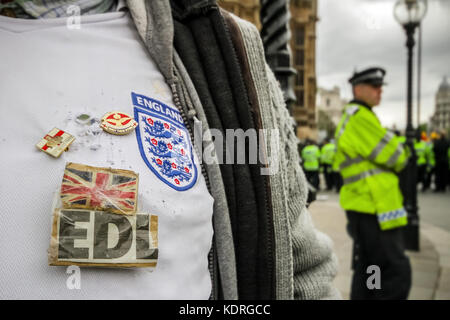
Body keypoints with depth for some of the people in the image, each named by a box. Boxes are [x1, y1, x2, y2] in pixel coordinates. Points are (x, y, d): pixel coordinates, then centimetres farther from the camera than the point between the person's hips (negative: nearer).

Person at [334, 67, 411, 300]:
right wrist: (402, 156, 10)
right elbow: (393, 155, -14)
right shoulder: (360, 117, -12)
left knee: (367, 271, 15)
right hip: (374, 210, -11)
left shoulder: (351, 117, 20)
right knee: (397, 273, -9)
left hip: (366, 208, 11)